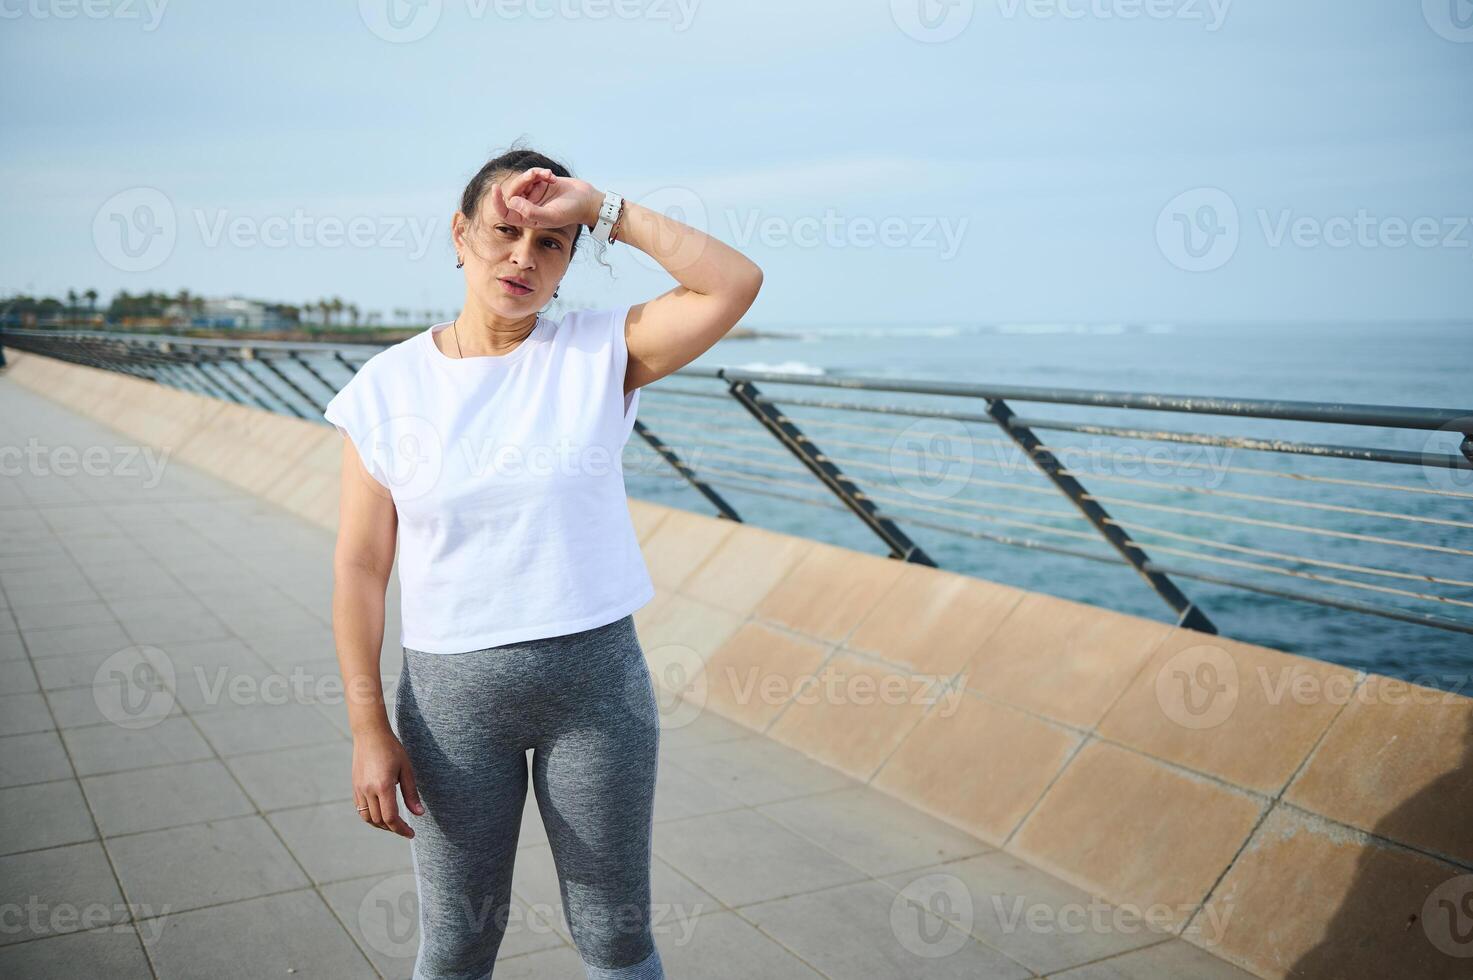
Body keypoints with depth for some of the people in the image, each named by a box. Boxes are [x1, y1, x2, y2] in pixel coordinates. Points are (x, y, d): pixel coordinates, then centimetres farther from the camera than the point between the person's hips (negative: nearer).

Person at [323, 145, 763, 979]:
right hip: (452, 691, 1)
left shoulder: (600, 353, -3)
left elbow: (736, 283, -16)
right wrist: (371, 729, -5)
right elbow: (360, 567, -3)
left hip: (597, 677, 0)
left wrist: (602, 208, -14)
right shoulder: (387, 387, -2)